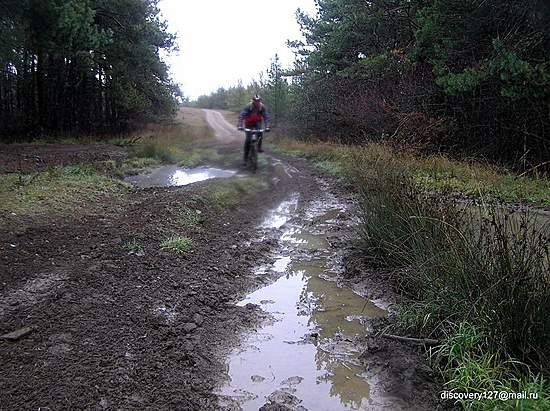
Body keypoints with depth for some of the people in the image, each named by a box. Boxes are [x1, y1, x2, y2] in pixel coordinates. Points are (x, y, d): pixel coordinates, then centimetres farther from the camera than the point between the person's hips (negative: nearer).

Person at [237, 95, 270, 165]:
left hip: (257, 122, 2)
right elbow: (241, 116, -34)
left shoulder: (262, 107, -21)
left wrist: (267, 127, -37)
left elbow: (266, 117, -24)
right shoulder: (248, 107, -27)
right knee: (248, 139, -11)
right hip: (249, 123, -2)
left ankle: (259, 147, -7)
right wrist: (240, 126, -47)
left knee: (260, 133, -29)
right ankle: (246, 157, -1)